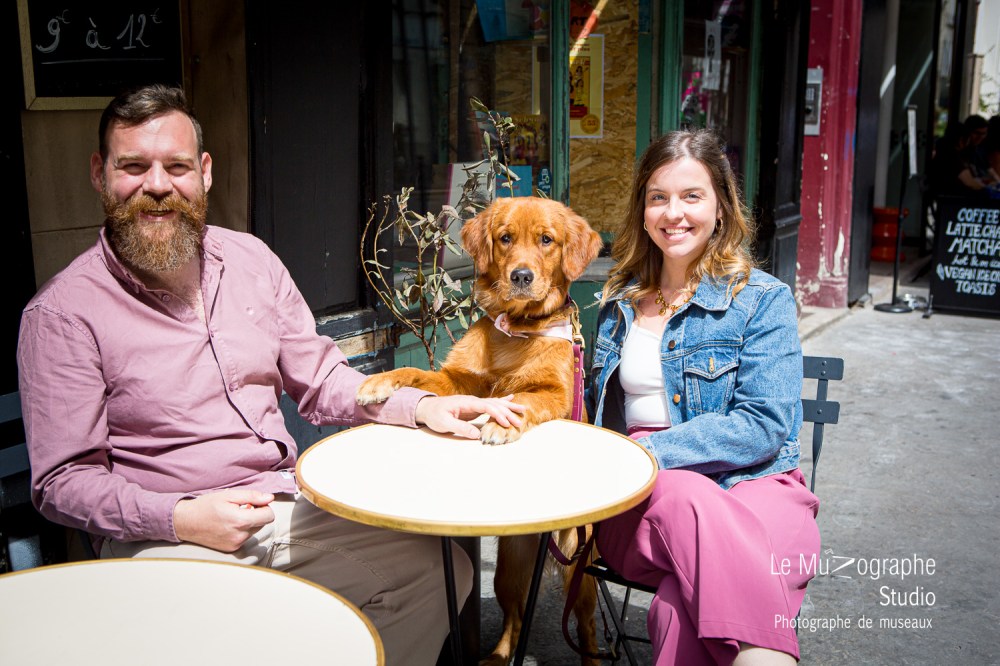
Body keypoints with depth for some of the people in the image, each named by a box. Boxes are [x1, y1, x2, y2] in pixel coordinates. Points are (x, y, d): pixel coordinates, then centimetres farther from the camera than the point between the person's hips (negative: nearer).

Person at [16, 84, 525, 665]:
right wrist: (180, 517, -22)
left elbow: (320, 380, 13)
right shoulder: (61, 312, -7)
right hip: (162, 534, -5)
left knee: (444, 569, -5)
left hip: (290, 507, 5)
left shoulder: (251, 259, 8)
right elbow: (62, 480, -7)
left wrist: (422, 407, -2)